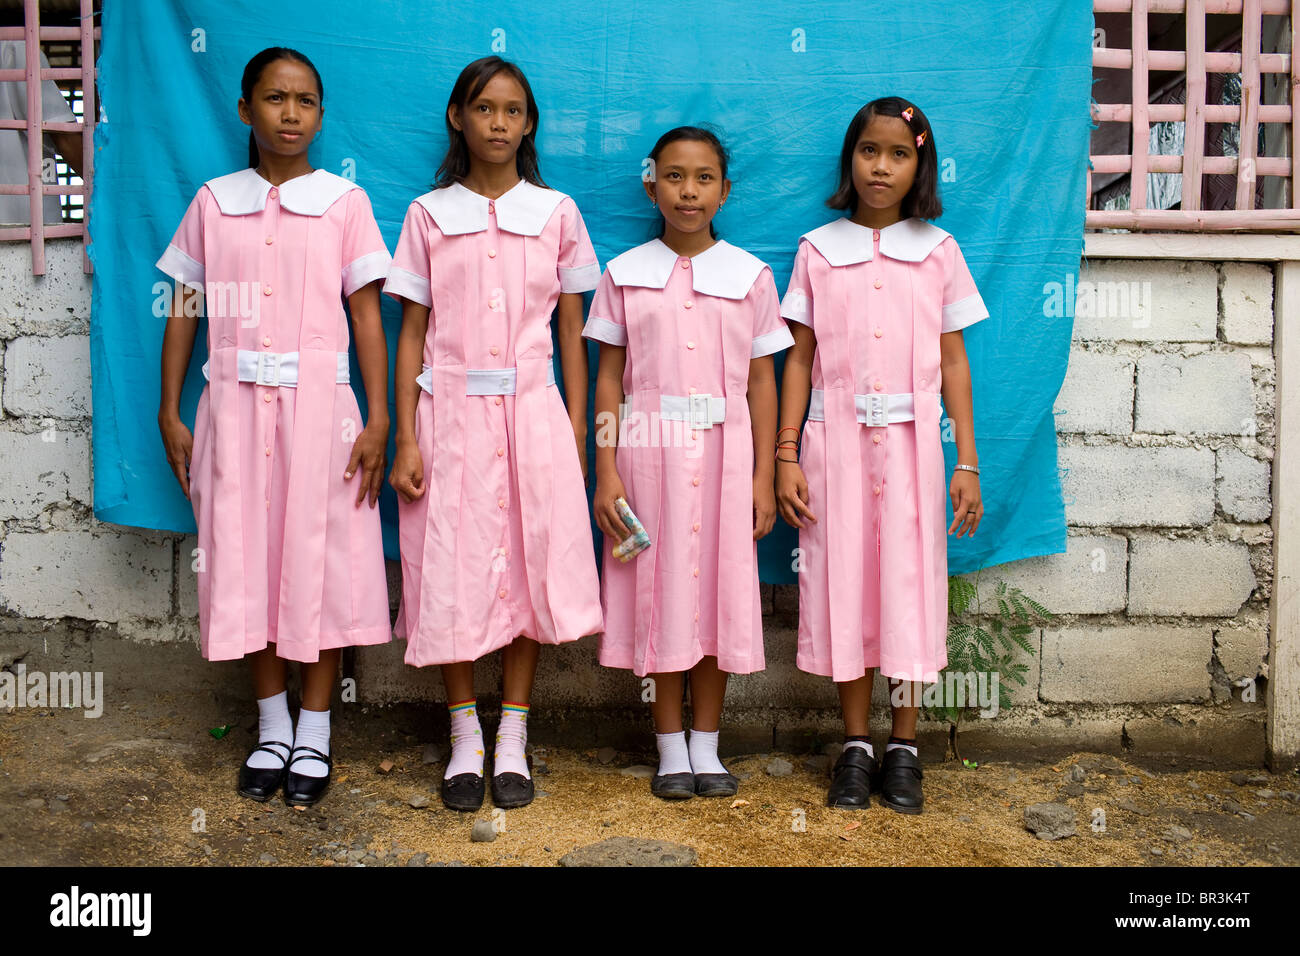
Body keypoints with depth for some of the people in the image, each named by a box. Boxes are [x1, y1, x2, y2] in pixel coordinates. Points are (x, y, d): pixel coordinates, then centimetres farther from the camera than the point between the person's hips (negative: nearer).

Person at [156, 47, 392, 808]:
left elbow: (368, 314, -1)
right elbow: (184, 311, 10)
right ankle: (272, 728, 22)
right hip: (236, 404, 2)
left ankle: (314, 734, 16)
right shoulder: (213, 202, 8)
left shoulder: (344, 202, 3)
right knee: (250, 560, 7)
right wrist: (170, 414, 5)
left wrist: (379, 419, -8)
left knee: (320, 560, 1)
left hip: (318, 403, -2)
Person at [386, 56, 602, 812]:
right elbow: (412, 333, 5)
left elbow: (572, 332, 7)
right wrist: (405, 439, -2)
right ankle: (465, 740, 20)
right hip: (450, 414, 0)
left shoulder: (556, 213, 6)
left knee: (530, 571, 3)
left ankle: (513, 741, 18)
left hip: (532, 413, 0)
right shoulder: (429, 215, 6)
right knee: (454, 575, 3)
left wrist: (576, 436, 2)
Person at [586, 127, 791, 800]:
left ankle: (706, 747, 19)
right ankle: (670, 749, 17)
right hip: (650, 450, 0)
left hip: (724, 450, 1)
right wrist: (605, 473, -3)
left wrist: (764, 477, 1)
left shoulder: (749, 276, 5)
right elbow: (609, 377, 4)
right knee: (660, 592, 3)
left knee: (717, 592, 4)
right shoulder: (626, 275, 5)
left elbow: (761, 382, 6)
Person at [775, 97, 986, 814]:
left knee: (910, 582, 3)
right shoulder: (818, 250, 6)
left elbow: (953, 361, 6)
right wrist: (785, 456, -1)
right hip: (835, 439, 0)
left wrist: (967, 463, 1)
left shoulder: (937, 251, 6)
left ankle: (904, 747, 17)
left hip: (911, 441, 0)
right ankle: (855, 744, 17)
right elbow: (798, 358, 5)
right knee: (843, 584, 3)